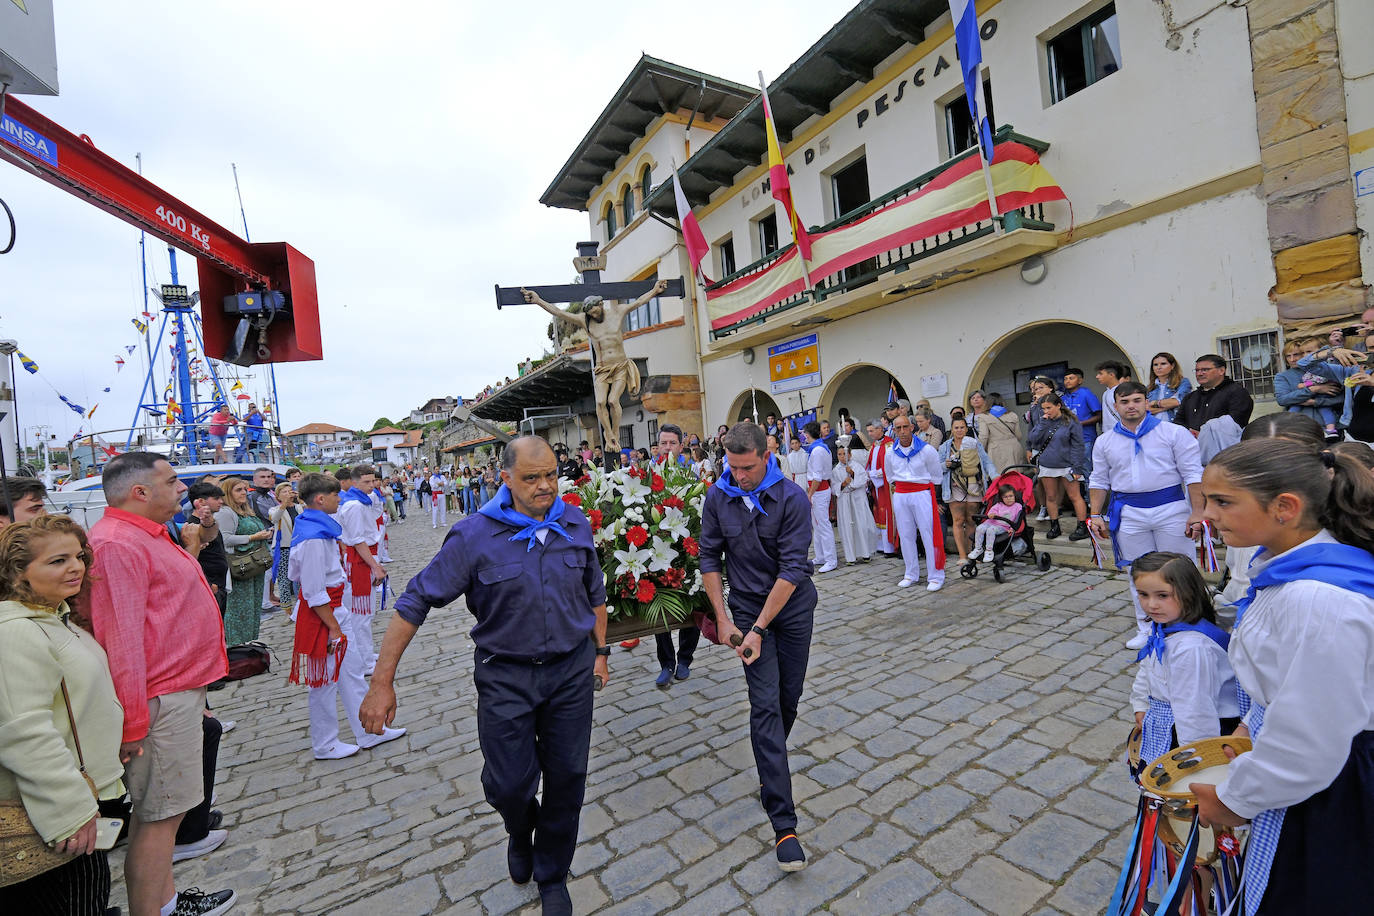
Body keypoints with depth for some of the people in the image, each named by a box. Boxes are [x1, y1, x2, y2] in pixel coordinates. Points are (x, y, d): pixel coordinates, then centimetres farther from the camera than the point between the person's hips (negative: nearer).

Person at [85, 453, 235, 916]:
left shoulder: (145, 535, 14)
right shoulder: (118, 543, -20)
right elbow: (120, 640, -23)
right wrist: (133, 721, -21)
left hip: (179, 691, 10)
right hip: (161, 702, -10)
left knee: (167, 807, 20)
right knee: (158, 816, 2)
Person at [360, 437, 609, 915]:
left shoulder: (575, 524, -5)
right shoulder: (474, 536, -16)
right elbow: (415, 602, -12)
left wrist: (600, 650, 13)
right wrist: (382, 683, -12)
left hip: (571, 669, 3)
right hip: (505, 674, -2)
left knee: (567, 778, 12)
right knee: (510, 784, 7)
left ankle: (552, 876, 40)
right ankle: (521, 831, 47)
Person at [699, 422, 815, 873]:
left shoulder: (792, 498, -19)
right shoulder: (717, 498, -9)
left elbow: (792, 568, -20)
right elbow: (710, 559, -1)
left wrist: (759, 629, -21)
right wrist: (723, 618, -5)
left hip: (792, 605, 0)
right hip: (746, 606, 0)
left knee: (789, 697, 12)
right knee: (766, 705, -5)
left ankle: (770, 766, 42)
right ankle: (783, 823, 0)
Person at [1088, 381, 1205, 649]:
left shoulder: (1174, 433, 0)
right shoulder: (1105, 442, 9)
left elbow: (1193, 473, -4)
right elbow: (1099, 481, 13)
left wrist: (1197, 512, -11)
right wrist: (1096, 514, 6)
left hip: (1171, 509, -2)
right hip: (1129, 513, 2)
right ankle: (1146, 627, 21)